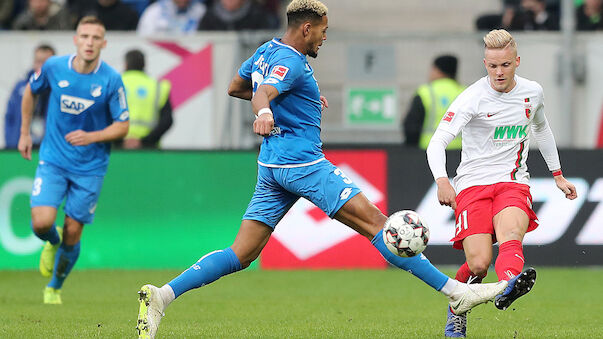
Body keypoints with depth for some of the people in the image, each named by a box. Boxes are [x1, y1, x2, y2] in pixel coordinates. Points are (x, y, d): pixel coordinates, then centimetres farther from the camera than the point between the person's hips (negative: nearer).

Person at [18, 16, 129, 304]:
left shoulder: (111, 80, -14)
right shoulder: (54, 67, -9)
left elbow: (122, 126, -7)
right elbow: (30, 91, 13)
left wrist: (91, 136, -23)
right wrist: (25, 133, 13)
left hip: (90, 167, -1)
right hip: (53, 159, 1)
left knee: (72, 233, 2)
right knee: (41, 222, -16)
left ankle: (54, 288, 27)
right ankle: (53, 242, 23)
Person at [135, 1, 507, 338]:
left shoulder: (267, 51, 15)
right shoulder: (290, 61, -13)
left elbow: (235, 87, 30)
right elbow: (263, 93, -32)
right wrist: (265, 113, -55)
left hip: (273, 168, 10)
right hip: (302, 162, -10)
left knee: (241, 255, 4)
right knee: (375, 222, -11)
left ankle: (161, 295, -9)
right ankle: (455, 290, -14)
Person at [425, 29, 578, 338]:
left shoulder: (532, 93, 7)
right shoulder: (472, 98, -8)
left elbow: (541, 129, 29)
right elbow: (437, 142, -16)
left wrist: (557, 175, 33)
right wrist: (442, 180, -34)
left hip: (513, 182, 2)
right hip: (472, 184, -2)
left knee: (510, 236, -32)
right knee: (478, 264, -16)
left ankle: (508, 287, -64)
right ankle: (457, 309, 16)